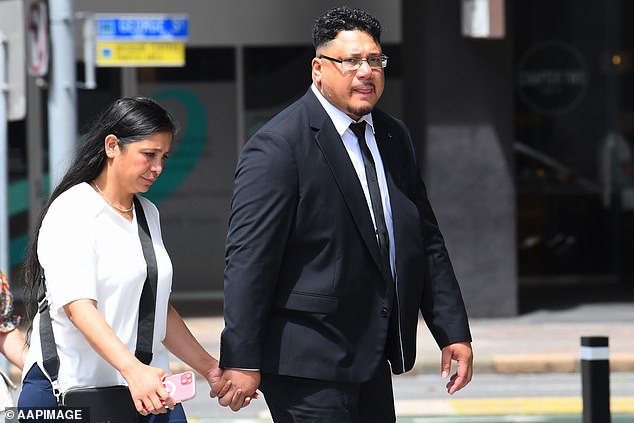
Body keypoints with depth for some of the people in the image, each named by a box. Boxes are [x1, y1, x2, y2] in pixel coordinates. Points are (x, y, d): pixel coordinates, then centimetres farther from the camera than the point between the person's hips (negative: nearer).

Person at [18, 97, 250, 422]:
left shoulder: (147, 213, 18)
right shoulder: (72, 212, -8)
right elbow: (78, 306, -21)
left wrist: (210, 369, 14)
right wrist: (133, 370, -34)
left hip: (146, 389, 7)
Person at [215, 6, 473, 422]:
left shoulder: (394, 138, 12)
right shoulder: (278, 146, -12)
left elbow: (427, 242, 17)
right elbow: (248, 259, -15)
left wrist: (453, 332, 12)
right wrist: (241, 361, -19)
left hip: (372, 357, 8)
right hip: (307, 363, -8)